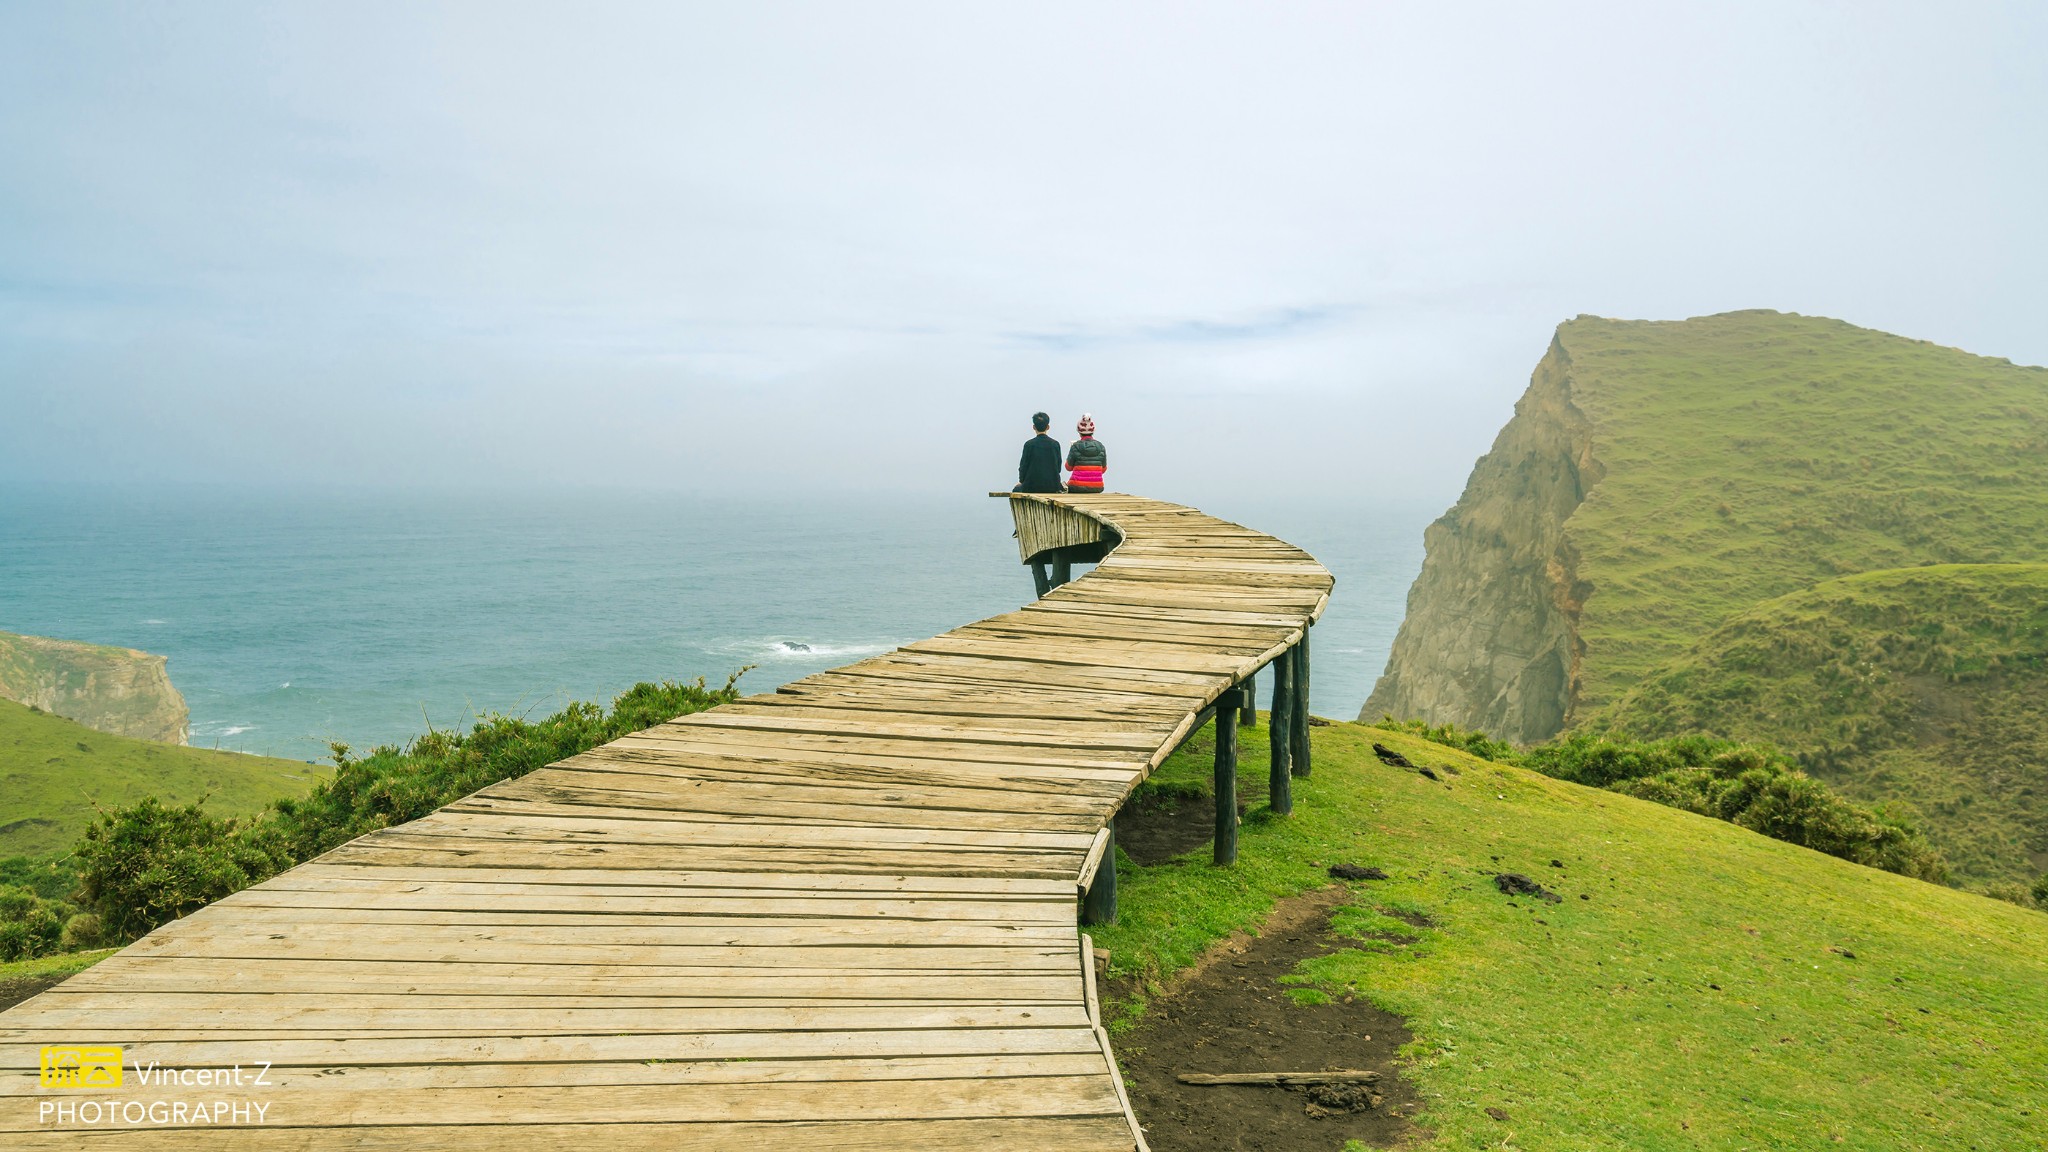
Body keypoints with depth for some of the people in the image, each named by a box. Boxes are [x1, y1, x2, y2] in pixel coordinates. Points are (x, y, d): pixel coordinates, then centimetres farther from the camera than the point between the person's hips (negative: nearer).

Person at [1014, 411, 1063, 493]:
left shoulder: (1029, 444, -8)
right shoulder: (1055, 444, 0)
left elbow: (1024, 465, -3)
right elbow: (1058, 467, 6)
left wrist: (1021, 481, 14)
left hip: (1032, 487, -3)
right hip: (1052, 487, 3)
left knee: (1016, 489, 24)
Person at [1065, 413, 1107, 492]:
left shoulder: (1076, 446, -7)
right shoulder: (1100, 446, 1)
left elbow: (1069, 467, 5)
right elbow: (1103, 469, 9)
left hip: (1078, 487, -4)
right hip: (1097, 487, 4)